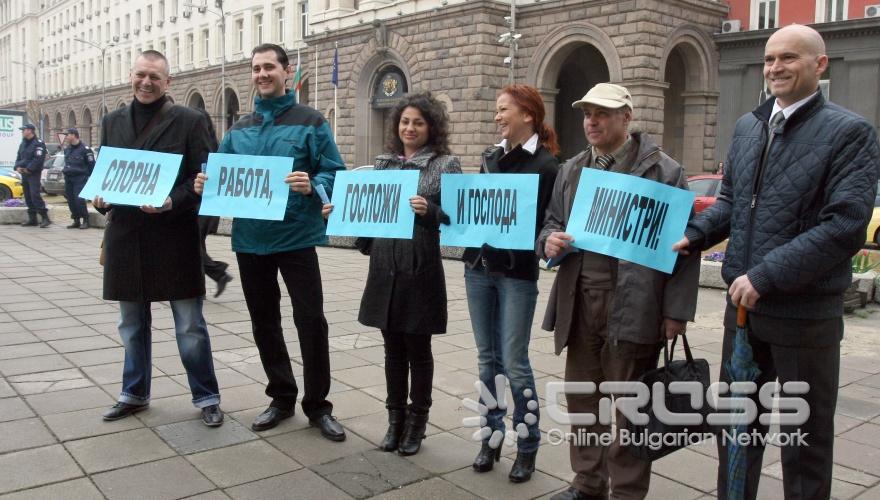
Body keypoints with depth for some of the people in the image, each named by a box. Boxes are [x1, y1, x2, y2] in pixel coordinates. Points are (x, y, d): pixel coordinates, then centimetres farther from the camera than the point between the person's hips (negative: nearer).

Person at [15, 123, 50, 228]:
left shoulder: (38, 143, -9)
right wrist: (17, 166, 3)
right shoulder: (23, 143, 18)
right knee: (28, 196, 9)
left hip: (33, 173, -8)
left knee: (35, 194, -16)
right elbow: (19, 156, 21)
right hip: (24, 173, 8)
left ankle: (45, 217, -15)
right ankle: (32, 219, 14)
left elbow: (38, 159, -17)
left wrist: (28, 169, -18)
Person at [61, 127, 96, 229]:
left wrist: (90, 178, -6)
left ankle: (85, 220, -6)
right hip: (68, 178, 8)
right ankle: (76, 221, 15)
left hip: (80, 178, -8)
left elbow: (91, 164, -6)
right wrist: (65, 172, 20)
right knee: (70, 199, 7)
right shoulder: (67, 149, 16)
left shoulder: (85, 149, -8)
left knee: (79, 199, -15)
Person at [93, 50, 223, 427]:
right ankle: (134, 394, 32)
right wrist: (101, 198, -5)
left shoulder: (189, 121, -2)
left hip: (173, 236, -4)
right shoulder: (112, 122, 11)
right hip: (125, 236, 5)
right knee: (131, 324, 16)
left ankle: (206, 398, 16)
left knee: (190, 326, 3)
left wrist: (172, 202, -21)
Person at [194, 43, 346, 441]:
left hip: (296, 236, -5)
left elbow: (334, 172, -6)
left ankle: (317, 405, 12)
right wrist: (206, 184, -7)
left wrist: (312, 186, -26)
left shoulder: (309, 122, -2)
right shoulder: (239, 128, 13)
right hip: (250, 238, 5)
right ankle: (281, 397, 28)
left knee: (310, 320, -2)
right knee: (264, 321, 13)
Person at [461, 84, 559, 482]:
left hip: (517, 274, -6)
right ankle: (492, 437, 24)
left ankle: (527, 446, 16)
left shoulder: (546, 164, -8)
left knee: (514, 363, 0)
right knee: (488, 359, 12)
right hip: (478, 267, 6)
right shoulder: (491, 156, 11)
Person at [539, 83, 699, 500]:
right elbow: (553, 221, 21)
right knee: (582, 398, 15)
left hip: (632, 306, -5)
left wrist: (677, 310, -10)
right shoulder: (571, 170, 14)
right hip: (579, 302, 6)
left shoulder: (663, 170, -4)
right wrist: (549, 240, -4)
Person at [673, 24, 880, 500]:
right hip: (743, 304, 6)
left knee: (803, 439, 11)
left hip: (804, 313, -5)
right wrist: (692, 235, 0)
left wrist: (765, 276, -22)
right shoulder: (747, 126, 8)